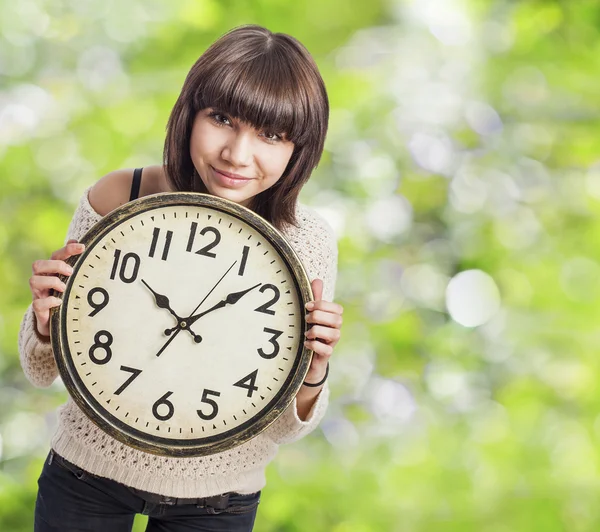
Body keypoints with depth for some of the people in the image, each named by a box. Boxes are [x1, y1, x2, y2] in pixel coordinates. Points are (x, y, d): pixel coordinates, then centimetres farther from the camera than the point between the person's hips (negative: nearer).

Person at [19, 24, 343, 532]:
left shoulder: (309, 242, -17)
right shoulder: (114, 201, -19)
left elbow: (283, 428, -9)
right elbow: (43, 371, -7)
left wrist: (313, 371, -29)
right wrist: (47, 321, -27)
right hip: (87, 476, 0)